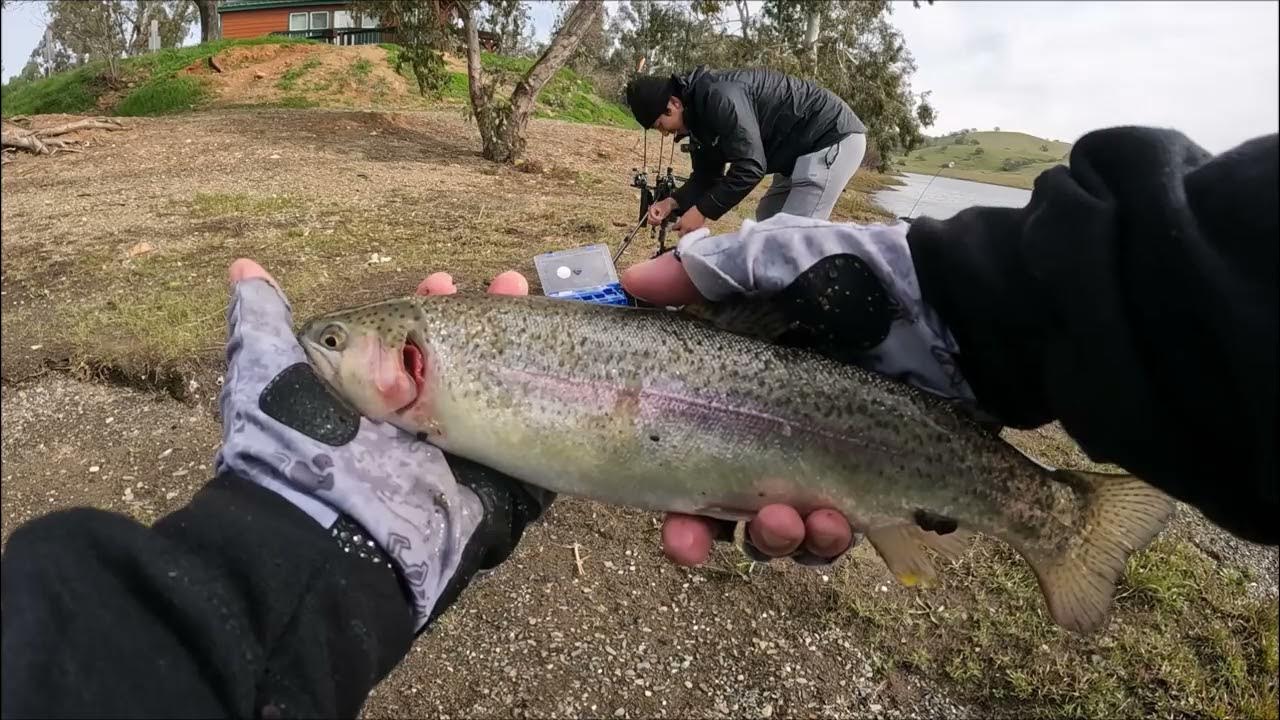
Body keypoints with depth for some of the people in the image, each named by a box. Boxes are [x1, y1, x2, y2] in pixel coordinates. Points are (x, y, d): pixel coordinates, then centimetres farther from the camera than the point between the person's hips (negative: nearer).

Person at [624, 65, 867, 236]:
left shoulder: (719, 96, -26)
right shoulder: (699, 110, 6)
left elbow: (750, 167, -30)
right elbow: (707, 175, 10)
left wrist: (702, 211, -24)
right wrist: (673, 202, -7)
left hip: (834, 137, -11)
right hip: (803, 148, 11)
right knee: (766, 221, 17)